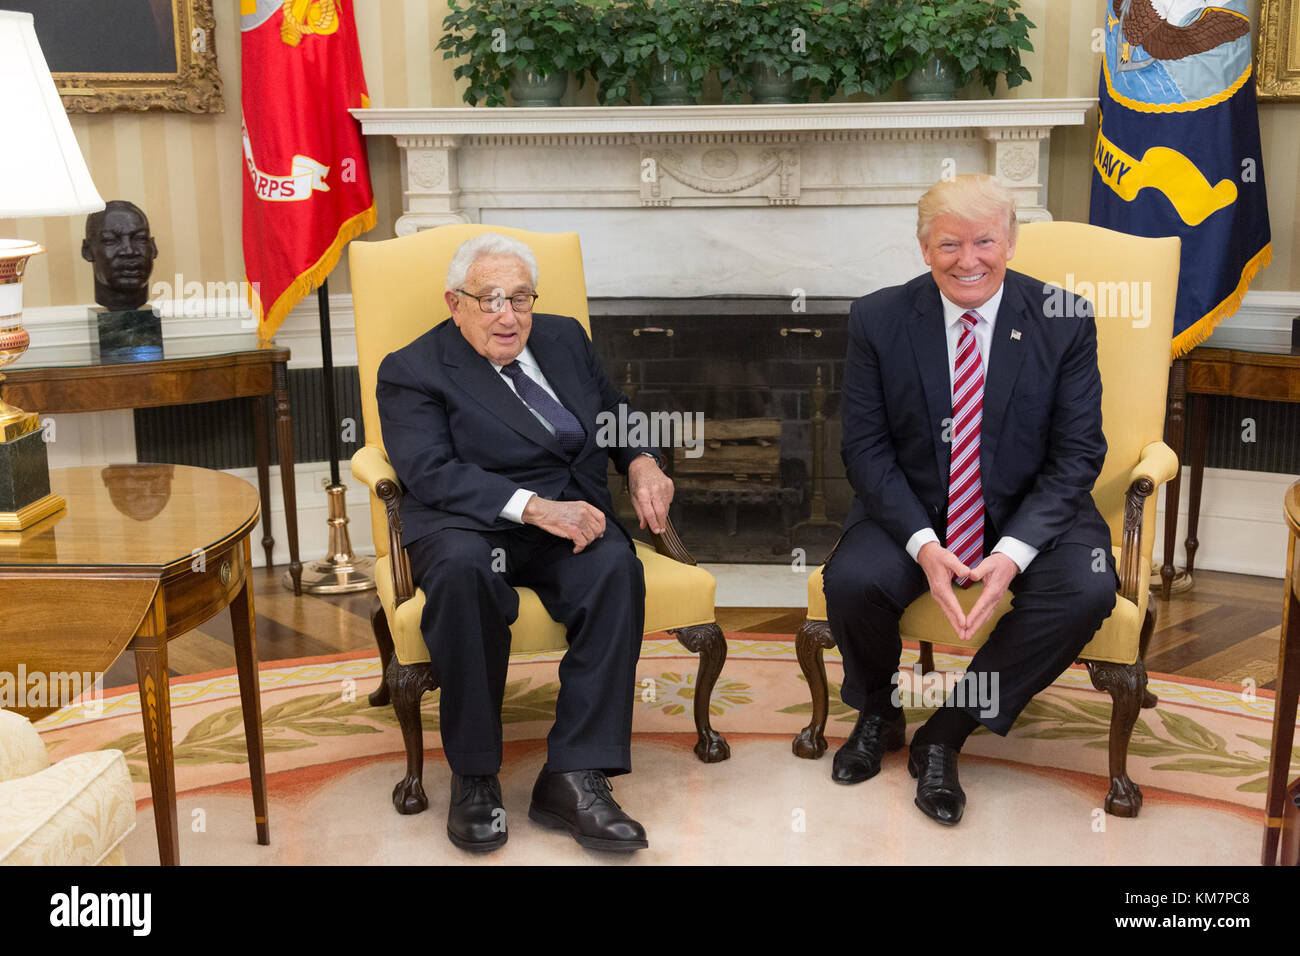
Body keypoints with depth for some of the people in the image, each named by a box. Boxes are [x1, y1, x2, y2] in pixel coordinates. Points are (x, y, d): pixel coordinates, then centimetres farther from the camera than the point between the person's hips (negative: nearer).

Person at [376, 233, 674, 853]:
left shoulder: (564, 339, 18)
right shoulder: (412, 371, 1)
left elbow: (615, 411, 29)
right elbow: (431, 473, -14)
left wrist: (642, 462, 5)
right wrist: (534, 506, -26)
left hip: (568, 520, 4)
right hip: (470, 526, -3)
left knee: (615, 563, -30)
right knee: (461, 567, -38)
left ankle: (572, 777, -29)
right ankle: (474, 776, -23)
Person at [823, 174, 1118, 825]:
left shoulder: (1064, 322, -6)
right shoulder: (878, 320, -5)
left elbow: (1078, 453, -6)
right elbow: (865, 447, -5)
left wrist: (1015, 551, -22)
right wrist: (923, 543, -21)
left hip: (1029, 513, 0)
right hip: (912, 510, 0)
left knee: (1087, 592, -28)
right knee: (850, 580, -28)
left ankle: (945, 734, -9)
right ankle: (879, 715, 7)